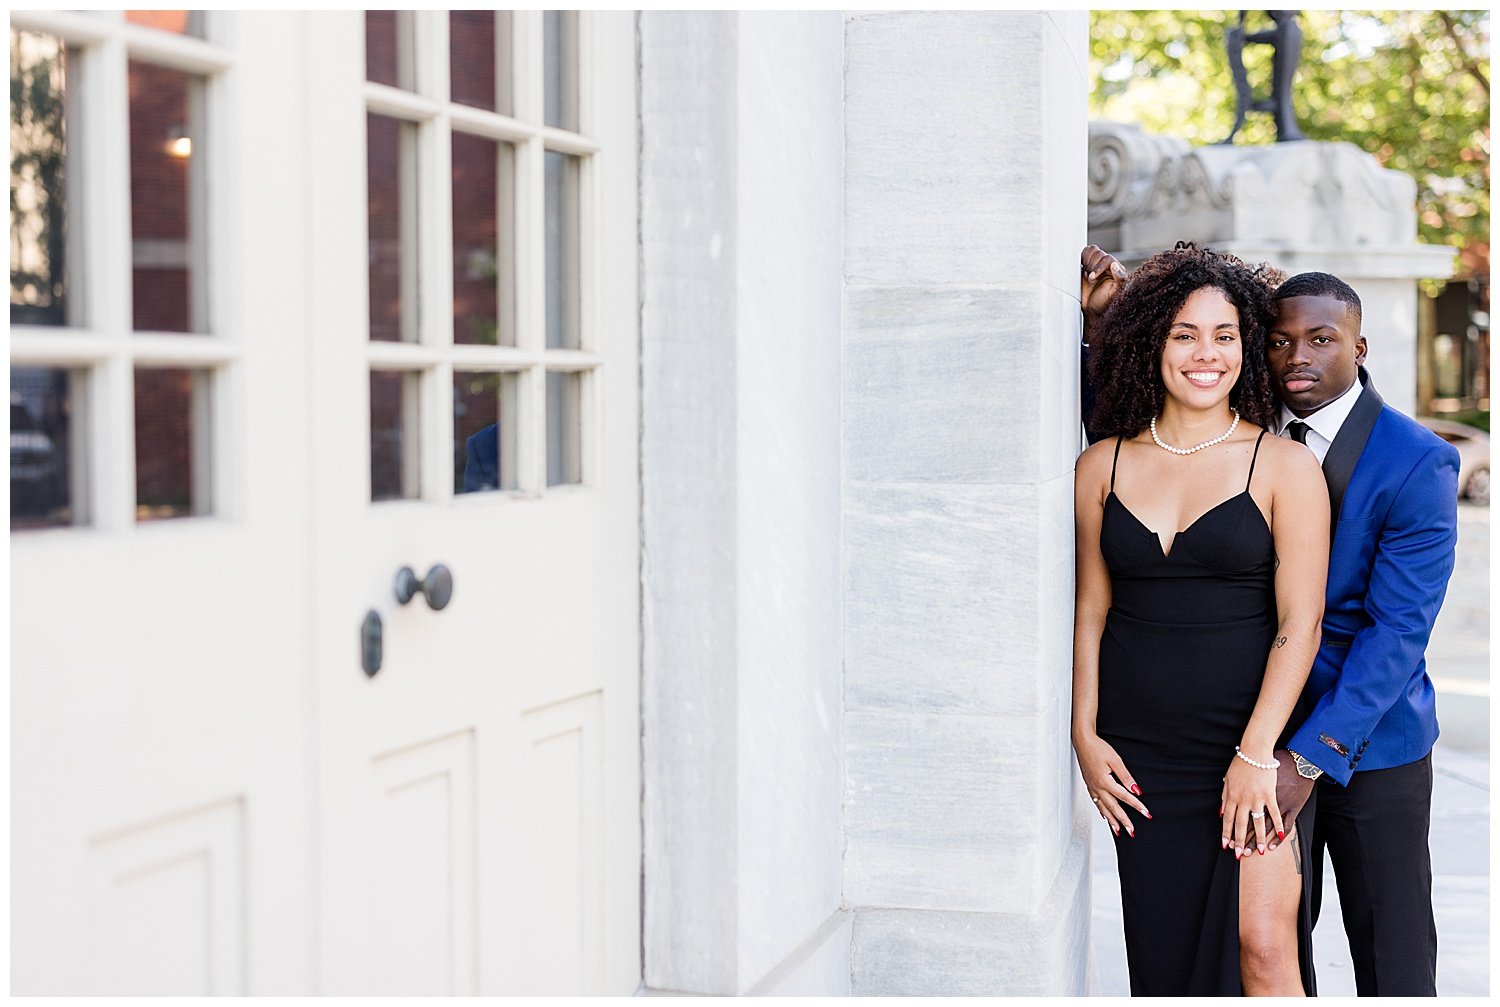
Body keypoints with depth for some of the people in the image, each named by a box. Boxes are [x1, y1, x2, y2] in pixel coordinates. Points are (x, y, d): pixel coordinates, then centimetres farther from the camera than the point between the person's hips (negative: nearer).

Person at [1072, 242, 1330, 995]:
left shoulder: (1285, 466, -3)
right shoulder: (1103, 466, 6)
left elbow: (1300, 622, -7)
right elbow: (1091, 609, 10)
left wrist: (1257, 754, -14)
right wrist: (1085, 734, 3)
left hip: (1253, 746, -3)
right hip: (1141, 756, 3)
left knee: (1262, 947, -9)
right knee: (1163, 955, 8)